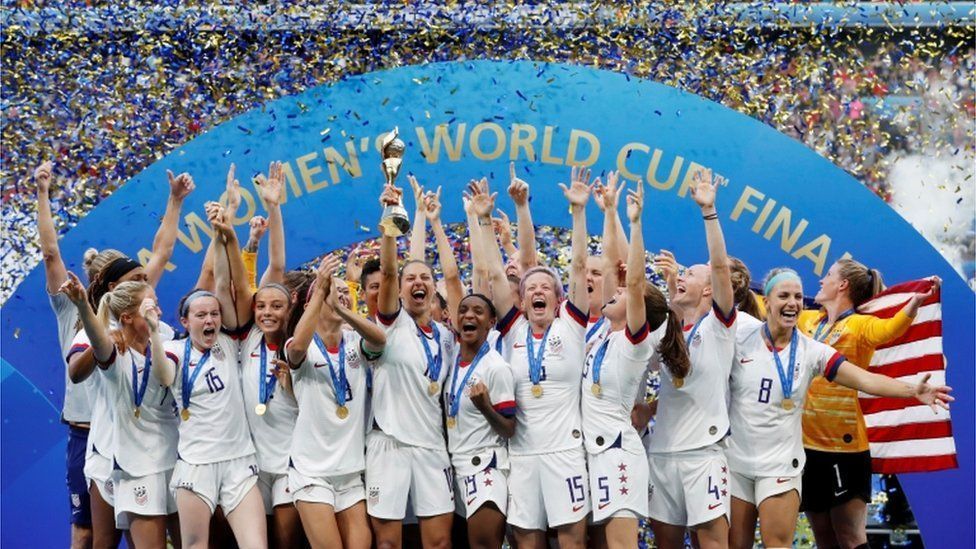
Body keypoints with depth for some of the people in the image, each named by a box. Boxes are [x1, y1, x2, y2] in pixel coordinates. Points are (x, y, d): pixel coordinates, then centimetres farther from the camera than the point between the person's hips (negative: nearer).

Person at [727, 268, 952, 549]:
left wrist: (912, 390, -26)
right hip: (735, 461, 1)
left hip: (780, 465, -1)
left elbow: (865, 379, -13)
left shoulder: (811, 351, -4)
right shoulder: (739, 341, -4)